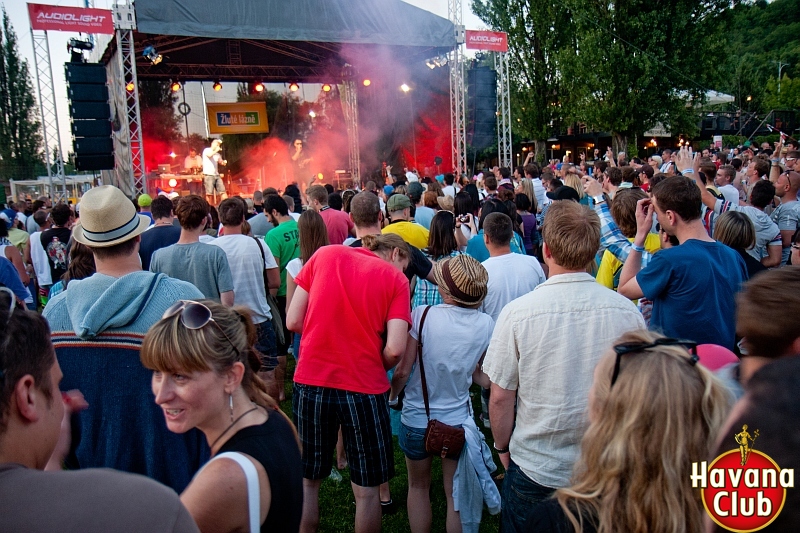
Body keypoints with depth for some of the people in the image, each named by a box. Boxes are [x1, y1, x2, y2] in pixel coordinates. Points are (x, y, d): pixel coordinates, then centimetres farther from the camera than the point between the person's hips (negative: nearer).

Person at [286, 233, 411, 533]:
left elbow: (293, 322, 1)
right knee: (366, 488, 15)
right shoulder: (396, 278, -1)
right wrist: (376, 369, 8)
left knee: (307, 480, 20)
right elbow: (395, 349, -11)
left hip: (310, 382, 3)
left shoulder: (325, 254, 4)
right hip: (364, 387, -2)